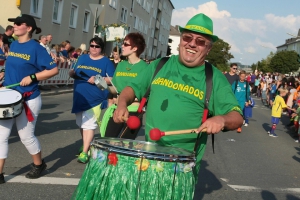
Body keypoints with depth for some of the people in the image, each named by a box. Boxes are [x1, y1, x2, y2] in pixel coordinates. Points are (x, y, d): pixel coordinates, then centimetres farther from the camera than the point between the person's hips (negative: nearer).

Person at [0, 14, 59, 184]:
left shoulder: (36, 48, -13)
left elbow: (54, 70, -16)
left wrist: (32, 77, -21)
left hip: (28, 99, -7)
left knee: (26, 136, 6)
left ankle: (39, 164, 31)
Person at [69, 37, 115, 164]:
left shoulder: (106, 62, 0)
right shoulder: (82, 58, 14)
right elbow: (73, 72, 21)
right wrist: (72, 73, -4)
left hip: (94, 98, -6)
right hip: (79, 97, 6)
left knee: (89, 124, -12)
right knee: (81, 123, 15)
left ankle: (84, 152, -10)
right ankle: (86, 145, 34)